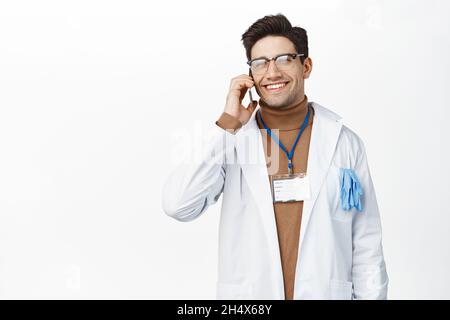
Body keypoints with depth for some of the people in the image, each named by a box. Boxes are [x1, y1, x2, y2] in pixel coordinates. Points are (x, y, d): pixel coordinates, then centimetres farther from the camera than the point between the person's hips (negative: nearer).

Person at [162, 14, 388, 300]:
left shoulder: (345, 142, -3)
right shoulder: (232, 138, -3)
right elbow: (177, 206, -17)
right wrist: (228, 124, -16)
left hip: (327, 292, 0)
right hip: (247, 295, 0)